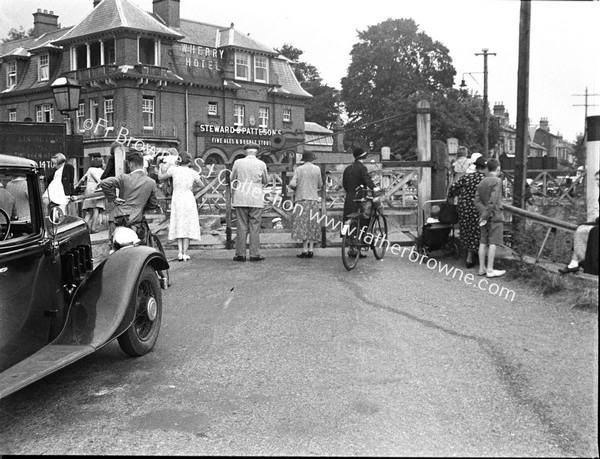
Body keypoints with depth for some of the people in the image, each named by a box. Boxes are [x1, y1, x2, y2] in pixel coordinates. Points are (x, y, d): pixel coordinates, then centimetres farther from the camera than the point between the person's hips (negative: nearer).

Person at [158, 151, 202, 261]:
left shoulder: (174, 169, -1)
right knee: (188, 226, 6)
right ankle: (185, 253, 3)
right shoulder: (193, 173, 1)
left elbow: (160, 177, 9)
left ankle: (180, 252, -4)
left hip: (177, 198, 1)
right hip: (189, 198, 0)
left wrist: (160, 168, 27)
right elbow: (200, 185, 15)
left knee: (178, 226, 8)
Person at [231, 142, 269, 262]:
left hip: (240, 199, 1)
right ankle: (255, 254, 3)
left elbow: (232, 179, 10)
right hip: (256, 200, 0)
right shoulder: (261, 164, -2)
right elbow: (266, 181, 10)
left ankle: (240, 254, 5)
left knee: (241, 228, 4)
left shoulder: (238, 163, -1)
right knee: (255, 228, 3)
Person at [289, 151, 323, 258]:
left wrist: (295, 188, 13)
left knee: (303, 224, -1)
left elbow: (292, 184, -9)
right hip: (313, 199, 2)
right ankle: (310, 250, 3)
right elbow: (320, 186, 9)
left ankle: (305, 250, -7)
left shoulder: (299, 169, -1)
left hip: (301, 198, -2)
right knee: (312, 225, 7)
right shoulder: (317, 169, 4)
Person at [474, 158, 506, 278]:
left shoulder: (481, 183, 10)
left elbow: (477, 201, 2)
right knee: (493, 243, -4)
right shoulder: (497, 181, -10)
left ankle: (482, 268, 13)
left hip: (485, 216, 7)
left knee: (483, 242, 8)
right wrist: (486, 216, -13)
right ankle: (490, 270, -4)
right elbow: (493, 201, -17)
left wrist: (483, 213, -7)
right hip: (495, 216, -7)